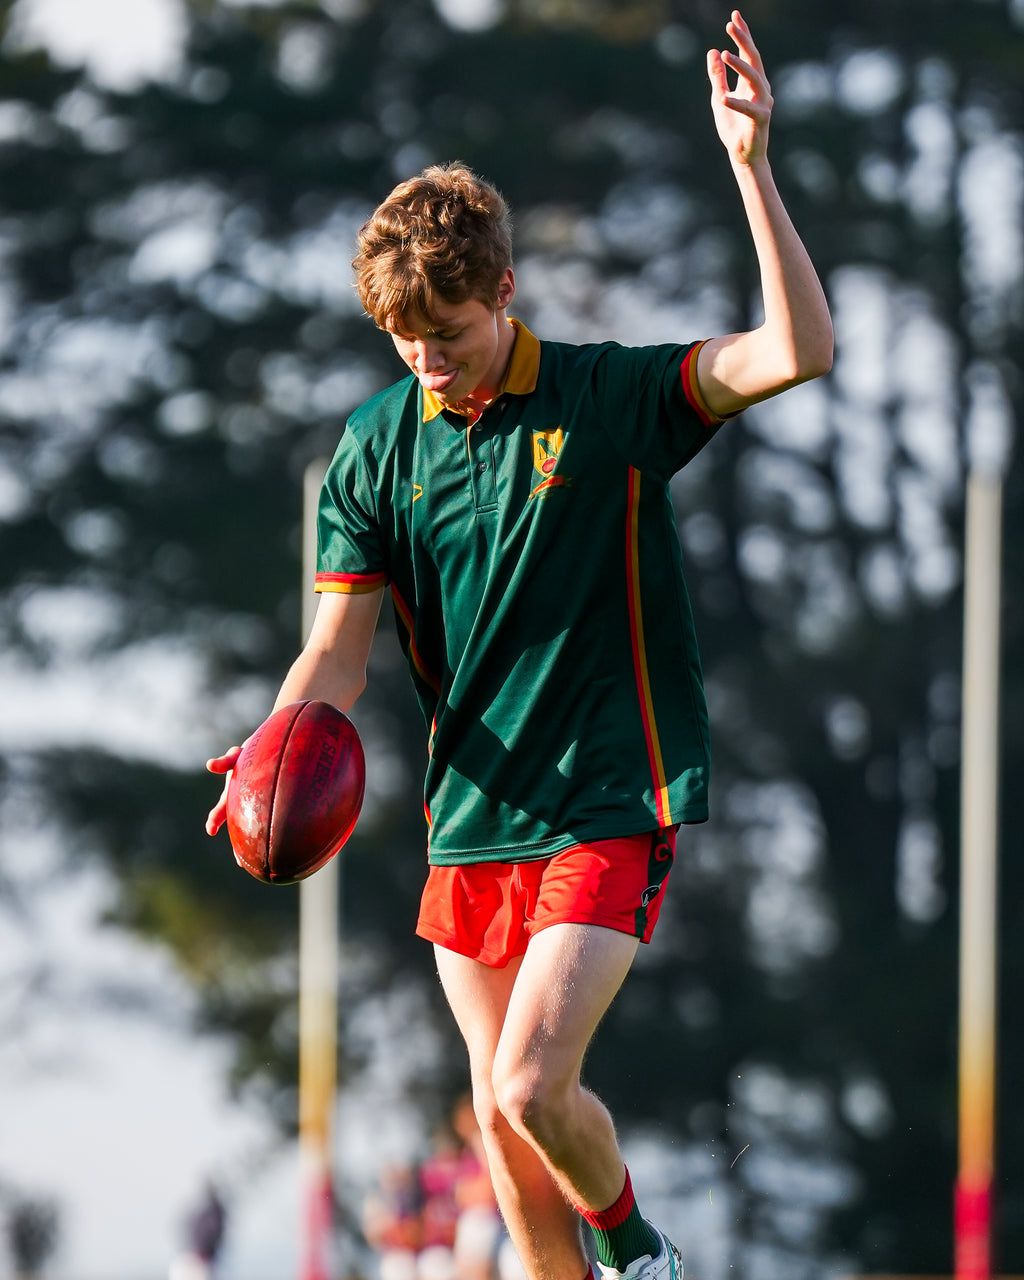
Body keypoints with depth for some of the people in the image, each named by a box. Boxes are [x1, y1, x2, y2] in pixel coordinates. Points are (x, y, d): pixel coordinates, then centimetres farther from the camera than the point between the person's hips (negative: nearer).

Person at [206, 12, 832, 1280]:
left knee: (532, 1088, -15)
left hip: (609, 808, -4)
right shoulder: (375, 448, 1)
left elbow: (799, 353, -20)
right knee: (499, 1116, 7)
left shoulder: (609, 399, -8)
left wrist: (751, 165, -29)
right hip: (470, 823, 5)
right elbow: (340, 649, 1)